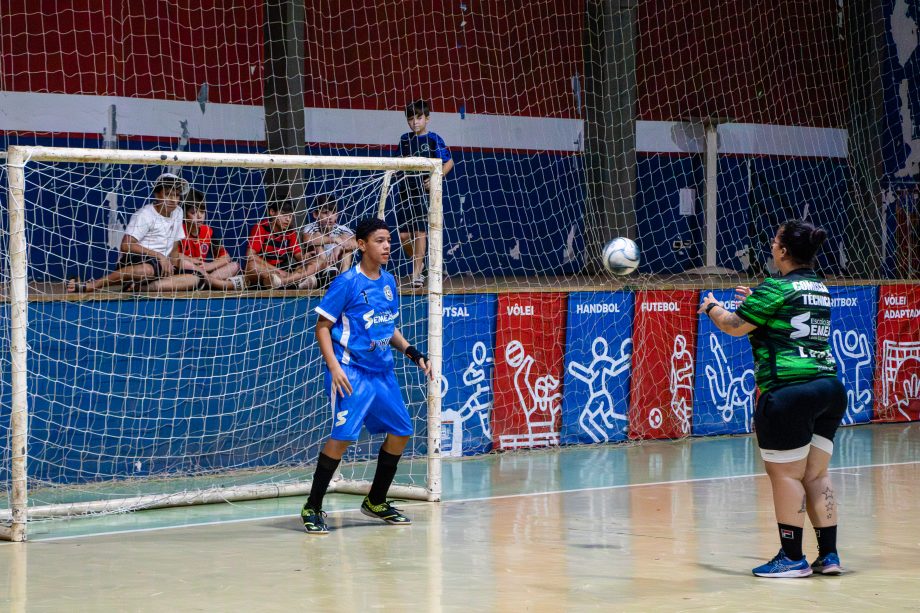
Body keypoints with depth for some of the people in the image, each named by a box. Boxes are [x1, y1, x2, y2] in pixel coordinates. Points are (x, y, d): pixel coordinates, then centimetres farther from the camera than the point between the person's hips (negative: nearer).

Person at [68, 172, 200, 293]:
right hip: (132, 261, -7)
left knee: (193, 279, -19)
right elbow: (126, 245, -20)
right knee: (147, 269, -44)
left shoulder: (177, 212, 13)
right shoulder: (144, 214, -8)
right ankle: (88, 286, -36)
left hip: (160, 266, 7)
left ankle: (138, 286, -27)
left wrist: (172, 263, -3)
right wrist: (159, 255, -21)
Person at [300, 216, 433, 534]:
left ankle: (376, 502, 28)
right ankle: (312, 508, -7)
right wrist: (334, 367, -20)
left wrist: (412, 353, 11)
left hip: (382, 371, 8)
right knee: (344, 434, -18)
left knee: (400, 431, 10)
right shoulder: (347, 282, -10)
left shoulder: (388, 282, 11)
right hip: (352, 371, -8)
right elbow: (322, 327, -10)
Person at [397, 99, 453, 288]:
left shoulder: (433, 139, -4)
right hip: (407, 191, 5)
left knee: (420, 231, -6)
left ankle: (417, 274, -1)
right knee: (404, 235, 3)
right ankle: (420, 265, 27)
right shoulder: (405, 139, 11)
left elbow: (449, 162, -3)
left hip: (425, 192, -5)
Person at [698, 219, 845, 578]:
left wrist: (711, 307, 16)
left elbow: (734, 327, -3)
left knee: (786, 475, -1)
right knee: (816, 475, 11)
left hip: (788, 393, -8)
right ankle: (829, 556, 10)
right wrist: (756, 302, 36)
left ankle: (793, 559, 1)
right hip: (829, 387, 8)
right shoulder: (820, 290, 15)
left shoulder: (776, 289, -9)